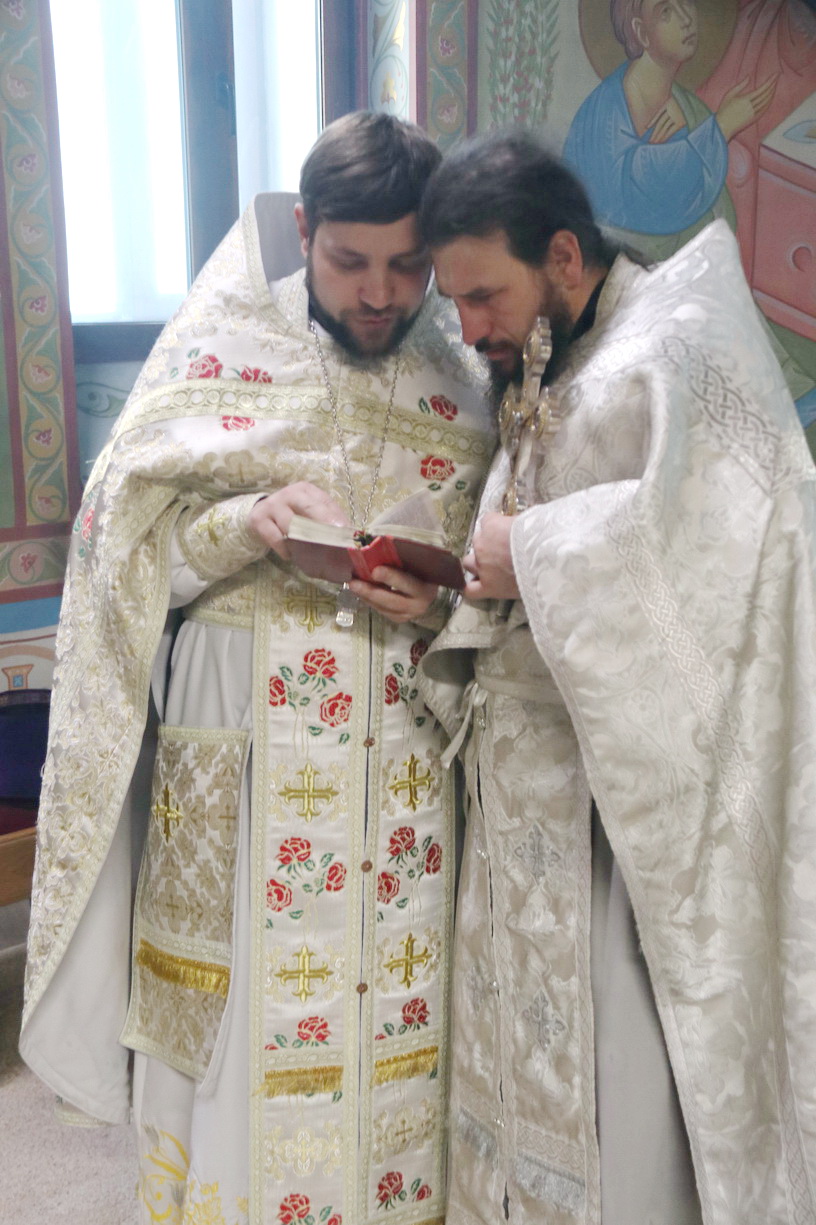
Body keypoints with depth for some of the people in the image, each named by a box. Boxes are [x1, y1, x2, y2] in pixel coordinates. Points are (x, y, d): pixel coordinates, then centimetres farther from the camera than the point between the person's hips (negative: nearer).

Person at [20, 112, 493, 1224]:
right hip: (238, 760, -1)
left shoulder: (462, 379, 6)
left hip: (403, 761, 2)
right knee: (240, 1020, 7)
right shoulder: (218, 346, 0)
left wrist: (435, 603, -11)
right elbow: (131, 557, -2)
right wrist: (250, 521, -20)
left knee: (395, 1023, 9)